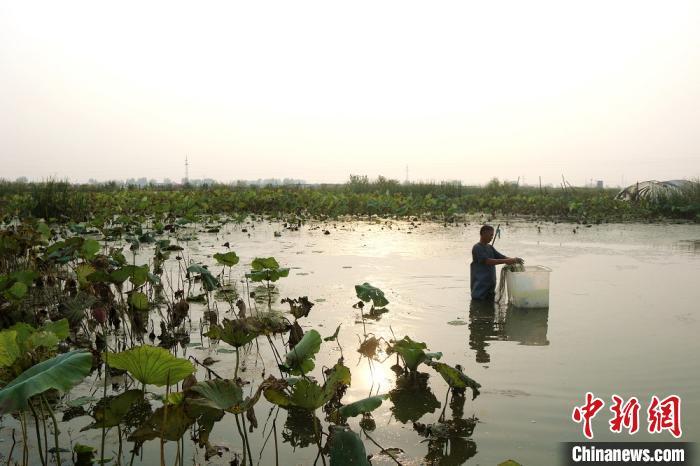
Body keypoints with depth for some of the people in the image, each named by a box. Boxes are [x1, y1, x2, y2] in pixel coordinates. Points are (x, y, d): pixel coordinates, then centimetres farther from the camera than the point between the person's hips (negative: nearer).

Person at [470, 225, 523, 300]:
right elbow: (488, 261, -24)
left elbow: (501, 257, 10)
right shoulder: (477, 248, -13)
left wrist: (513, 259, -10)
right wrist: (506, 261, -29)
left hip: (490, 285, 8)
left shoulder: (490, 247, 13)